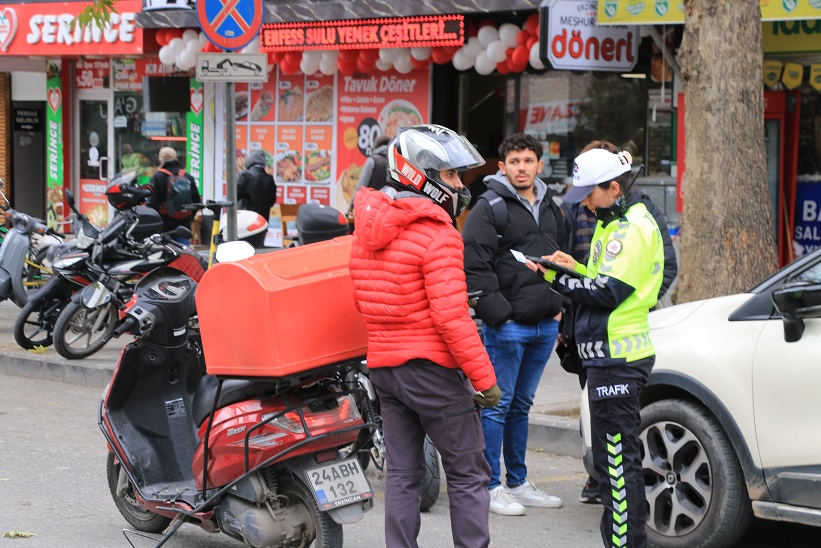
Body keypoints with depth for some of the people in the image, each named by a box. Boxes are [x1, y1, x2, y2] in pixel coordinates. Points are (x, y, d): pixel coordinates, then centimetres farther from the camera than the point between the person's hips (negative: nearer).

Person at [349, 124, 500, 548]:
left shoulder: (367, 230, 8)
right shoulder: (437, 234, -16)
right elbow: (451, 316, -21)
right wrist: (484, 379, -16)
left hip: (383, 364, 7)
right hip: (432, 367, -7)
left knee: (402, 474, 12)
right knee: (467, 475, 3)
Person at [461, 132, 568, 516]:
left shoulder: (550, 208, 15)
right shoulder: (490, 208, -8)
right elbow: (474, 266, -14)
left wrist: (559, 305, 16)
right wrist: (498, 313, -16)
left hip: (545, 325, 7)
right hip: (506, 326, -7)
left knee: (521, 405, 15)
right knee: (498, 405, -3)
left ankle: (517, 482, 23)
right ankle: (490, 488, 2)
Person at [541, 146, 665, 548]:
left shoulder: (632, 229, -16)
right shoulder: (617, 223, 17)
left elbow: (607, 293, -21)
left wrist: (555, 278, -16)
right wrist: (576, 269, 5)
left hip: (617, 359, -11)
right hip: (612, 354, 11)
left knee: (617, 458, -8)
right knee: (617, 455, 17)